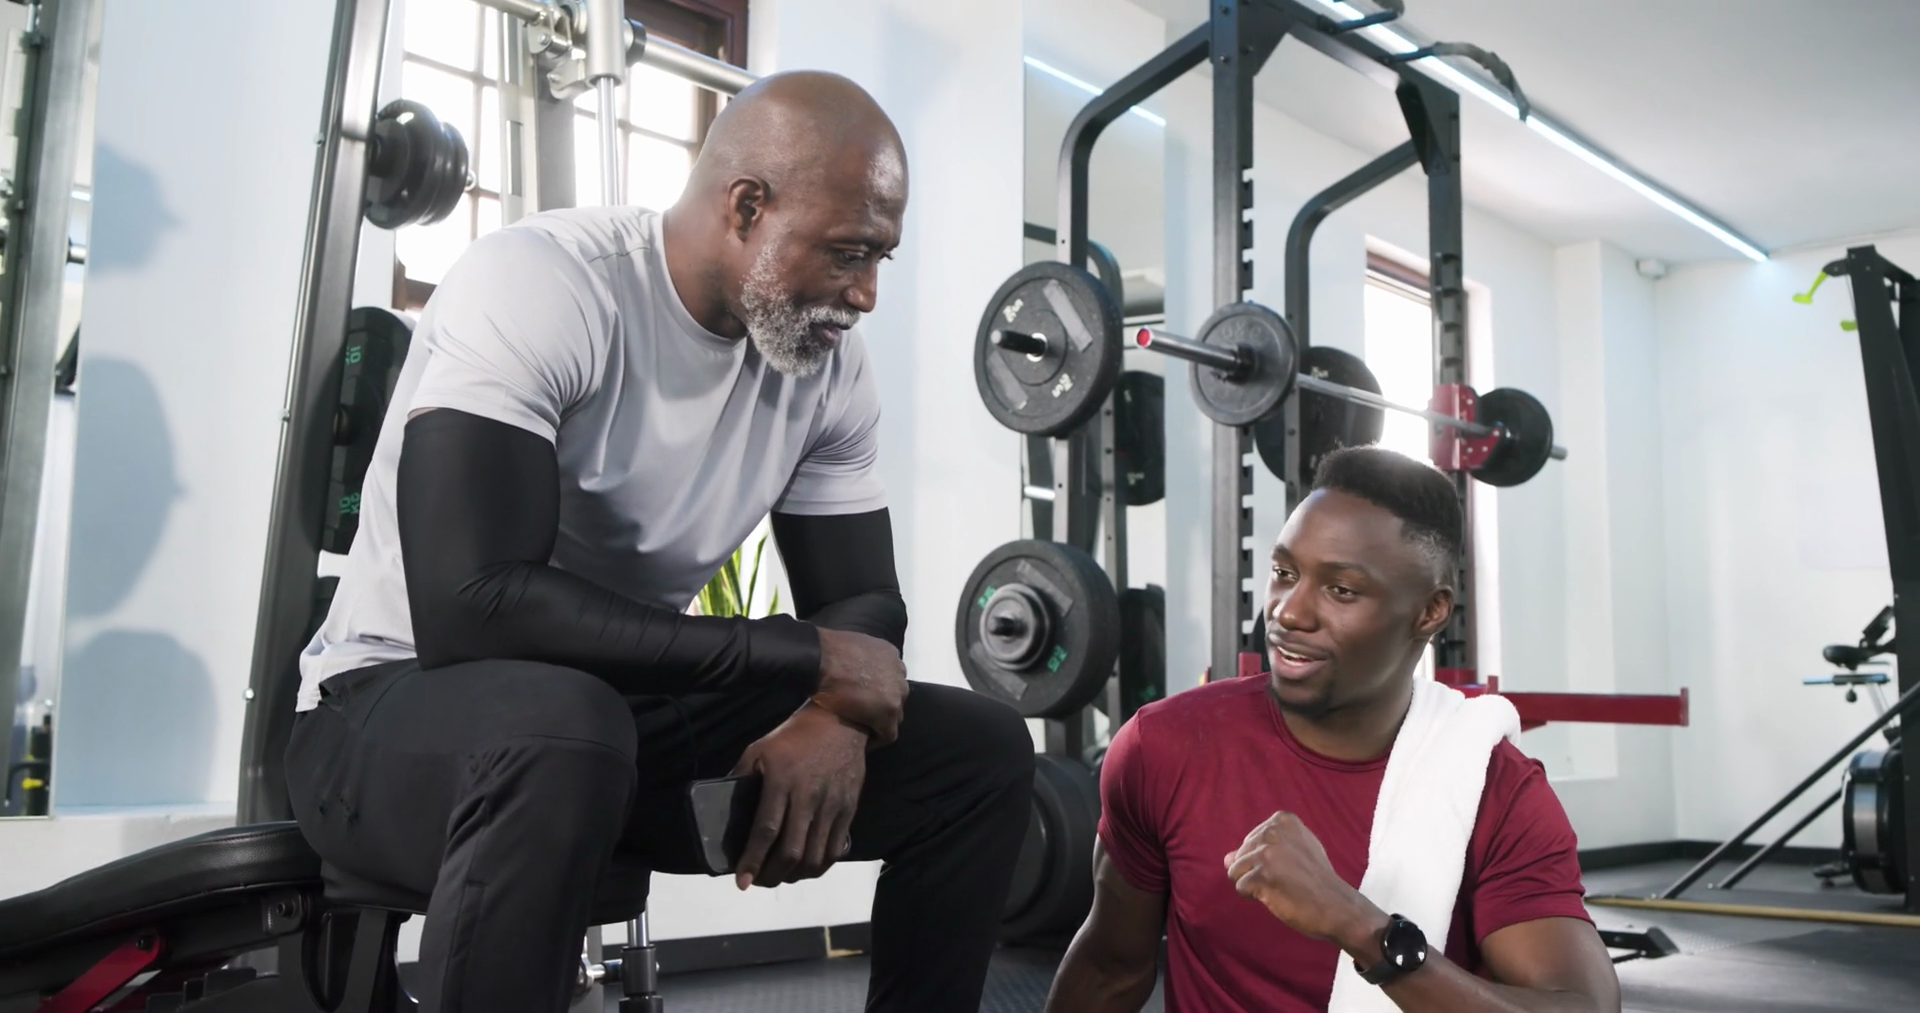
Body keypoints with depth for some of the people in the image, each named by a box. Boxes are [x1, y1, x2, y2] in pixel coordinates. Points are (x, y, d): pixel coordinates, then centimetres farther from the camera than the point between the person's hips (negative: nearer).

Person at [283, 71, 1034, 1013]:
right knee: (563, 727, -41)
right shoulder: (537, 285, -23)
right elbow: (470, 608, -33)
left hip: (637, 708, 6)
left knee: (982, 750, -5)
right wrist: (806, 657, -28)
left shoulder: (829, 362, -3)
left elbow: (862, 599, 4)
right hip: (398, 703, -6)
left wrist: (837, 713, -22)